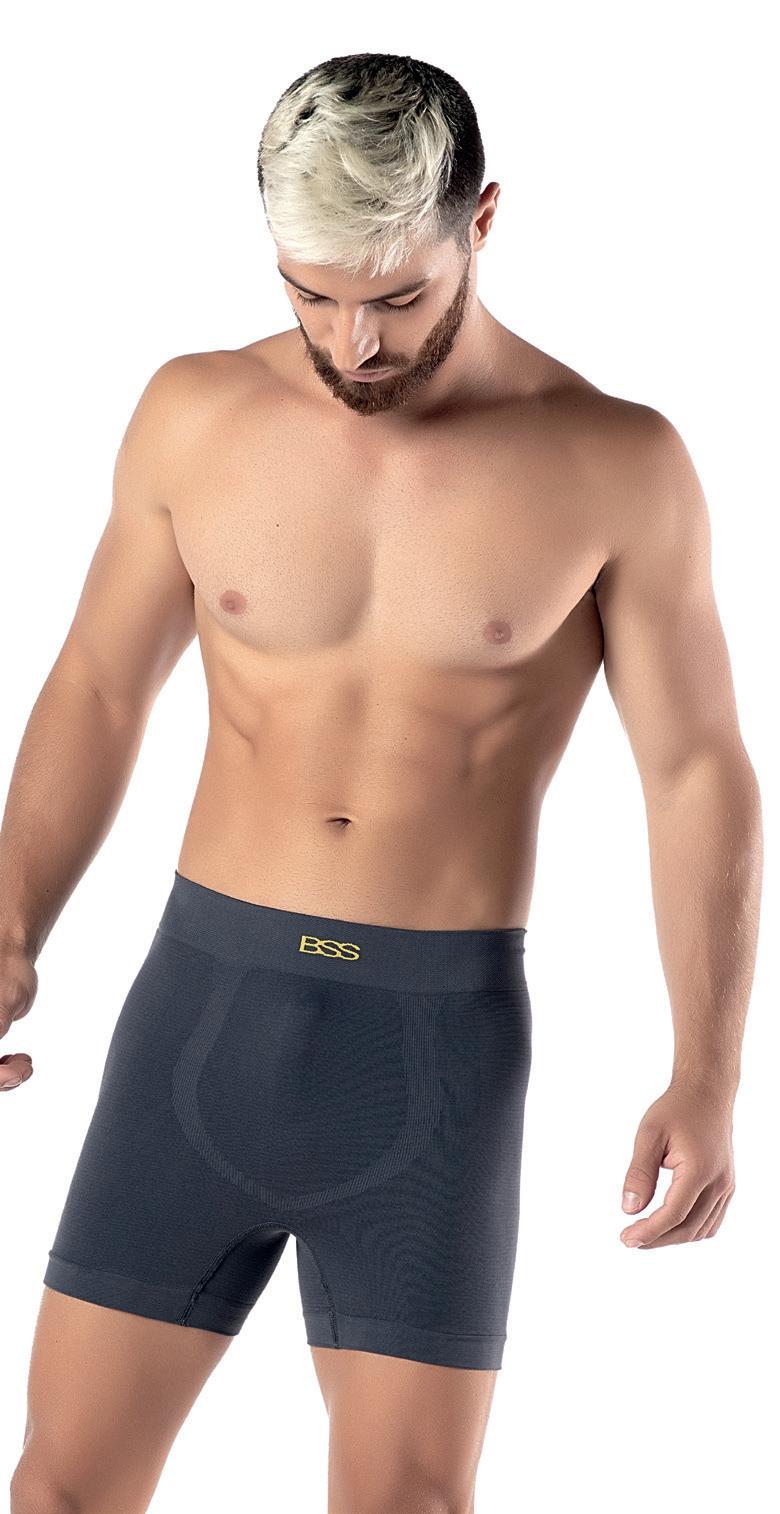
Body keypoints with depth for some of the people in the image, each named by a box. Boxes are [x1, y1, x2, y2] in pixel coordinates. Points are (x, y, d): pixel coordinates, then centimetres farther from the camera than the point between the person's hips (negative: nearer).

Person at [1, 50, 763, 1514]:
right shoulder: (197, 415, 0)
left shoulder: (613, 466, -7)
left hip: (441, 1036, -2)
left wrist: (707, 1075, -8)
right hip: (207, 994, 2)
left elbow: (696, 771, -2)